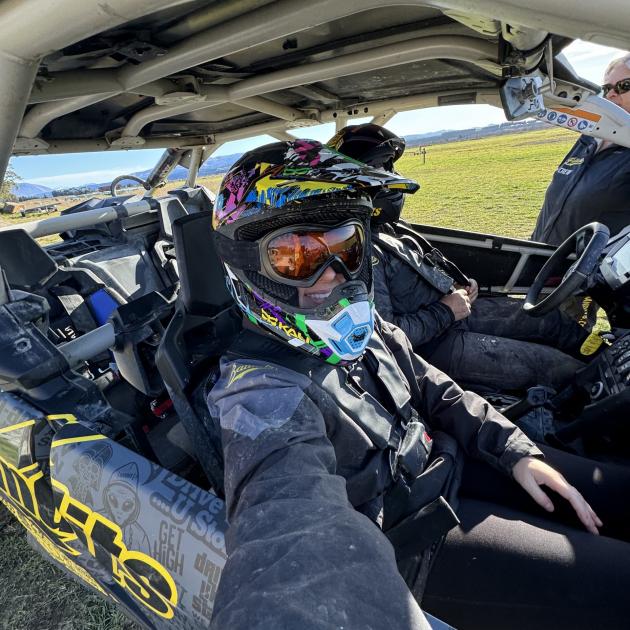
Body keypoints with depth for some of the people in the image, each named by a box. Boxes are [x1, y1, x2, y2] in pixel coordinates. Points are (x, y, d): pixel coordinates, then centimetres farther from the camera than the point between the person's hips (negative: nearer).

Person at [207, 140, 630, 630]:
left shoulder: (362, 324, -3)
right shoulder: (264, 388, -28)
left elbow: (435, 391, 7)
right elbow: (291, 499, -49)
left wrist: (515, 451, -2)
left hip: (446, 459, 7)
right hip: (409, 536, -6)